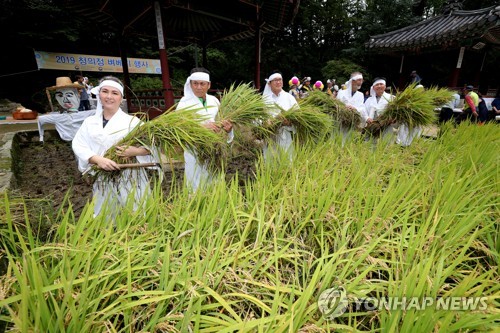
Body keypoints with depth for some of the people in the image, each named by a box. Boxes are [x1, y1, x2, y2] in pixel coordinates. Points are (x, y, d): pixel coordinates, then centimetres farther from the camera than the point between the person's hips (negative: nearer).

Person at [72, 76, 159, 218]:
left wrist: (135, 151, -23)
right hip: (103, 182, 3)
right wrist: (98, 159, -17)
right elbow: (78, 146, 1)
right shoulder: (89, 122, 10)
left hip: (131, 180, -3)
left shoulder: (132, 121, -2)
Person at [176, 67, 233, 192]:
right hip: (195, 153, -4)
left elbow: (222, 122, 5)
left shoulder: (214, 100, 4)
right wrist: (202, 126, -32)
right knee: (197, 187, 7)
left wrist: (228, 128, -19)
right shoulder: (185, 103, -9)